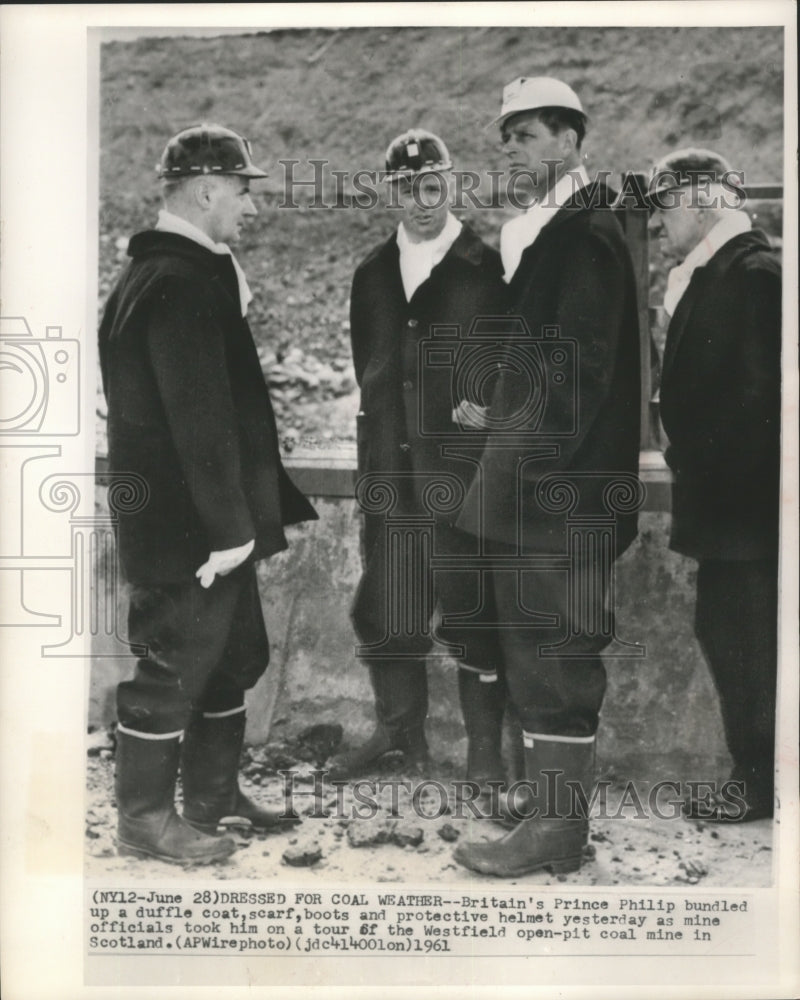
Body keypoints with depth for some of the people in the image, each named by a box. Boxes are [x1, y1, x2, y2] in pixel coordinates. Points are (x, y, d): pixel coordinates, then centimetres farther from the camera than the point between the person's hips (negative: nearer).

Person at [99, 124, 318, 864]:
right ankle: (146, 818, 17)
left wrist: (241, 517, 17)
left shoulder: (189, 273, 15)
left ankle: (214, 796, 32)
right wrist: (227, 526, -21)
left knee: (234, 657, 18)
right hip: (188, 525, -10)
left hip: (211, 520, 10)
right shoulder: (179, 284, -19)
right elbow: (200, 416, -24)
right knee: (174, 666, 1)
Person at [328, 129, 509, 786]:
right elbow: (368, 366, 16)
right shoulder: (372, 275, 14)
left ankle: (485, 742, 14)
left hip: (464, 463, -4)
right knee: (385, 604, 9)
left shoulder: (488, 269, -1)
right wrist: (382, 435, 5)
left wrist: (485, 406, -17)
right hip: (390, 465, 5)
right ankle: (400, 728, 26)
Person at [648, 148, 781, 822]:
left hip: (744, 500, -10)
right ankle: (754, 774, 27)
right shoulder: (709, 274, 14)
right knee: (725, 633, 15)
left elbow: (758, 393, -20)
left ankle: (760, 784, 12)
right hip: (725, 500, 10)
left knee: (746, 642, -1)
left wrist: (701, 464, -16)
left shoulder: (755, 273, -14)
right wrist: (692, 462, 10)